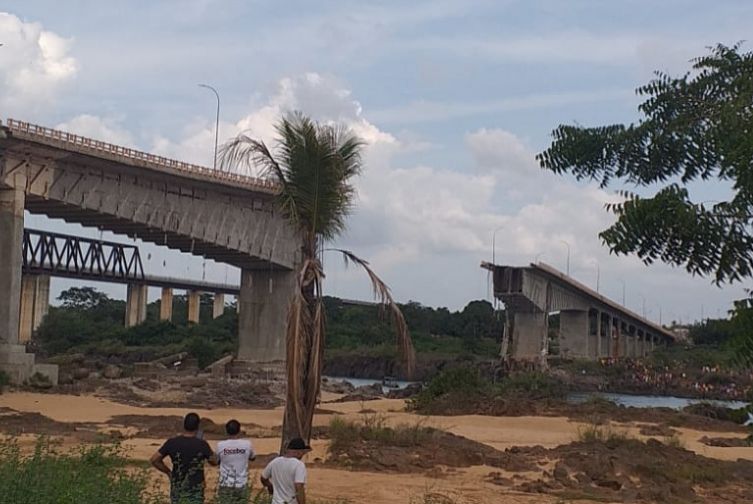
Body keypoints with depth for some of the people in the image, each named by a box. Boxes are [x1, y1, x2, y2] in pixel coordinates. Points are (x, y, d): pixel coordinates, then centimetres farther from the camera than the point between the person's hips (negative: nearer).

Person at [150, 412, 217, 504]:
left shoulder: (172, 443, -7)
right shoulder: (202, 445, -13)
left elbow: (154, 460, -2)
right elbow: (214, 461, 1)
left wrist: (168, 472, 11)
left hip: (177, 489, 3)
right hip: (195, 491, -3)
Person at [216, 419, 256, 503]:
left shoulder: (221, 445, -9)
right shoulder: (247, 444, -8)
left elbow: (217, 461, 8)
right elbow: (253, 457, 12)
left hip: (226, 485, 0)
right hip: (242, 485, 0)